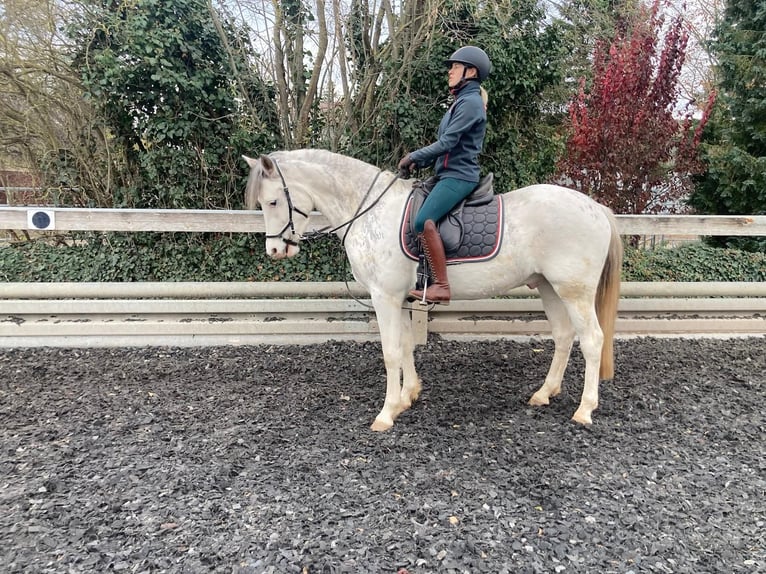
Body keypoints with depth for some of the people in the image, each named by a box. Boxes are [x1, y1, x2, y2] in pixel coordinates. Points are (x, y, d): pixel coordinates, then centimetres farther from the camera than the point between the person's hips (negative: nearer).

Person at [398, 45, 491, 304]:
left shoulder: (470, 102, -9)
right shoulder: (461, 101, 21)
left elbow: (447, 142, -18)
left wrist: (413, 157, -10)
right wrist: (418, 162, 7)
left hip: (459, 176, -11)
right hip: (449, 174, 11)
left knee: (424, 221, -27)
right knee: (417, 216, 14)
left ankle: (441, 286, -26)